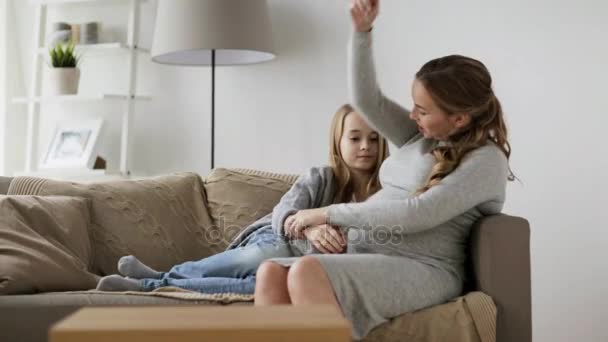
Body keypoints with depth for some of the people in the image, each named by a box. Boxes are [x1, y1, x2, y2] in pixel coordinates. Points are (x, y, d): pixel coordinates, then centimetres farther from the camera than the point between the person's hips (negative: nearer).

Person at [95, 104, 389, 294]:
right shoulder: (320, 178, -1)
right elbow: (283, 215, -16)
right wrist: (309, 229, -39)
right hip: (271, 242, -1)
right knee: (272, 256, -41)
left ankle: (153, 284, -27)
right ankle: (163, 276, -24)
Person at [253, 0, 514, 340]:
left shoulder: (486, 161, -8)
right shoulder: (420, 136, 17)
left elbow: (416, 214, -19)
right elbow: (367, 100, 15)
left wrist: (328, 213, -15)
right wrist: (363, 30, 4)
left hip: (419, 270, -8)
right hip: (363, 254, 8)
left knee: (306, 272, -33)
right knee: (271, 273, -20)